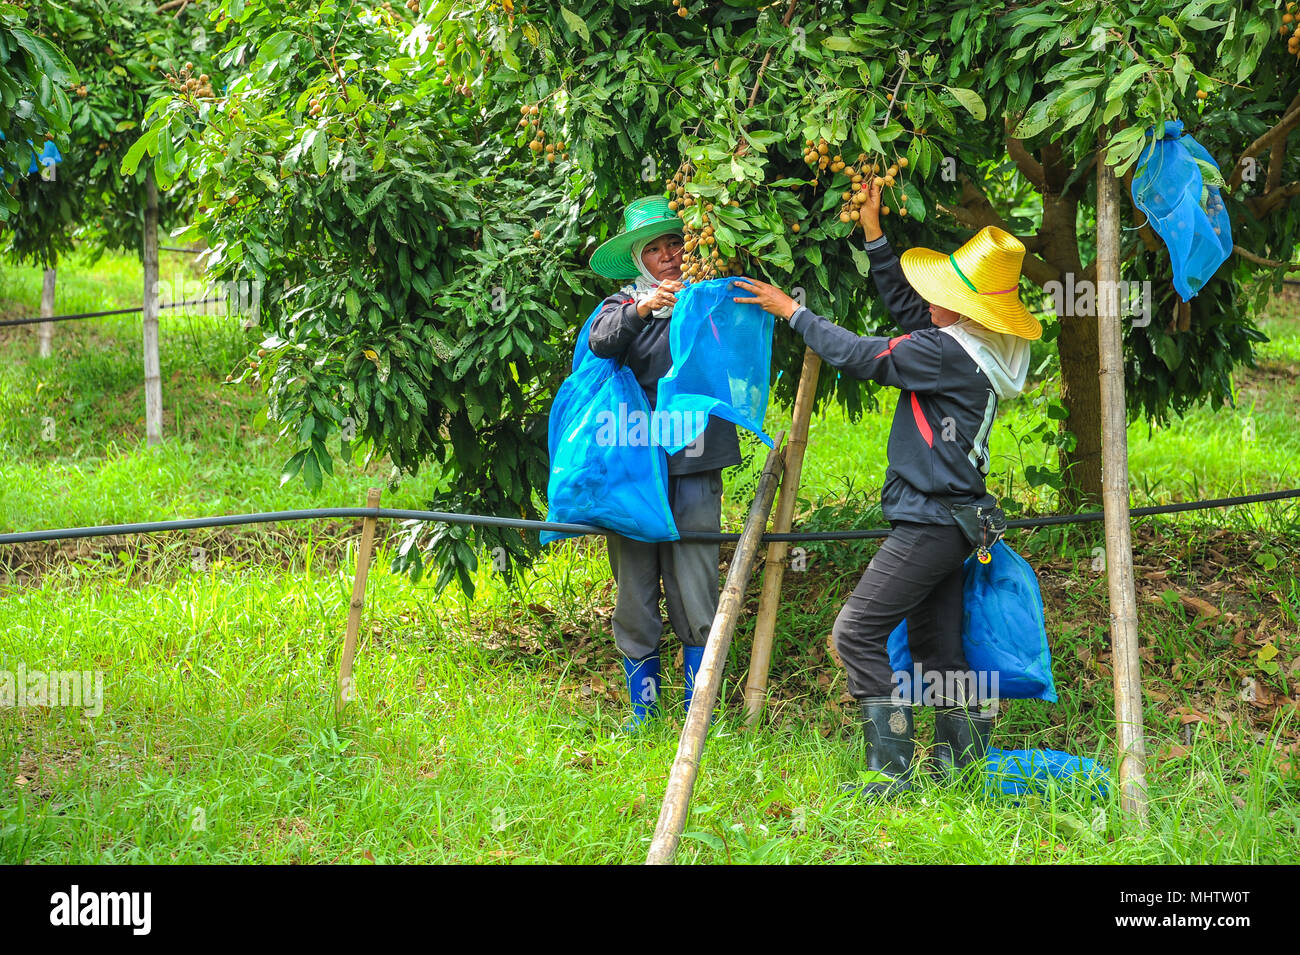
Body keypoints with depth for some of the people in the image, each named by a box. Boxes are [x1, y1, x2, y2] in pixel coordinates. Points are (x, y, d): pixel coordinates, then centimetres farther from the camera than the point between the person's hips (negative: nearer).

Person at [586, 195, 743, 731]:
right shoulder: (624, 303, 10)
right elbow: (601, 342, -10)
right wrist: (641, 309, -29)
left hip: (693, 466, -1)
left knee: (696, 594, -4)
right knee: (635, 592, 3)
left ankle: (698, 710, 5)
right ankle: (643, 707, 14)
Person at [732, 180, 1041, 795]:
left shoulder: (945, 351, -19)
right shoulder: (970, 346, 8)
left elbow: (860, 356, -13)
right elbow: (903, 304, 20)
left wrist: (791, 311, -2)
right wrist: (873, 235, 19)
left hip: (928, 523, -10)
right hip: (952, 520, 10)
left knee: (856, 633, -8)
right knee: (935, 644, 14)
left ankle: (893, 772, -10)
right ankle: (963, 758, 17)